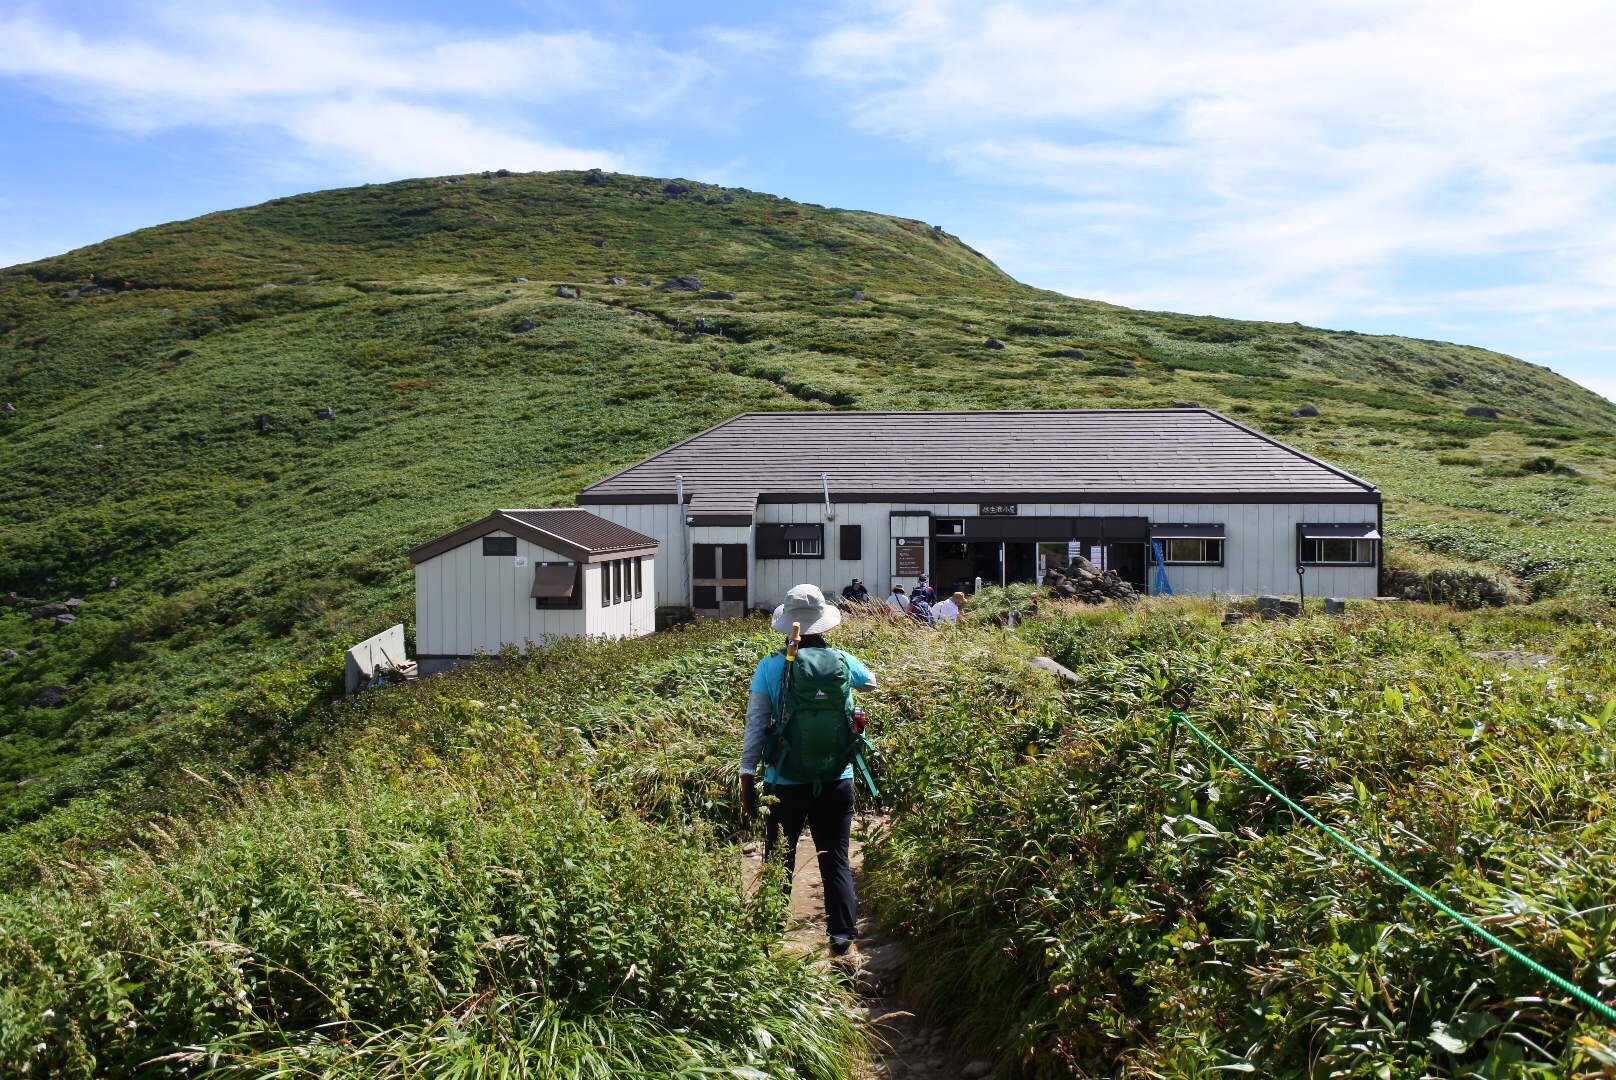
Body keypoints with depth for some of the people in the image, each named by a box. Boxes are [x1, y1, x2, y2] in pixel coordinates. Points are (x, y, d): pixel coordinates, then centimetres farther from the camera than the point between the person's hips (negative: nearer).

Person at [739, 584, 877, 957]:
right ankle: (842, 934, 13)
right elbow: (871, 681, 21)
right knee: (836, 860, 12)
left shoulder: (770, 666, -9)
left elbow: (755, 725, -8)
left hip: (785, 783, -1)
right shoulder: (843, 662, -3)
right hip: (836, 782, 1)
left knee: (779, 862, 13)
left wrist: (748, 775, 0)